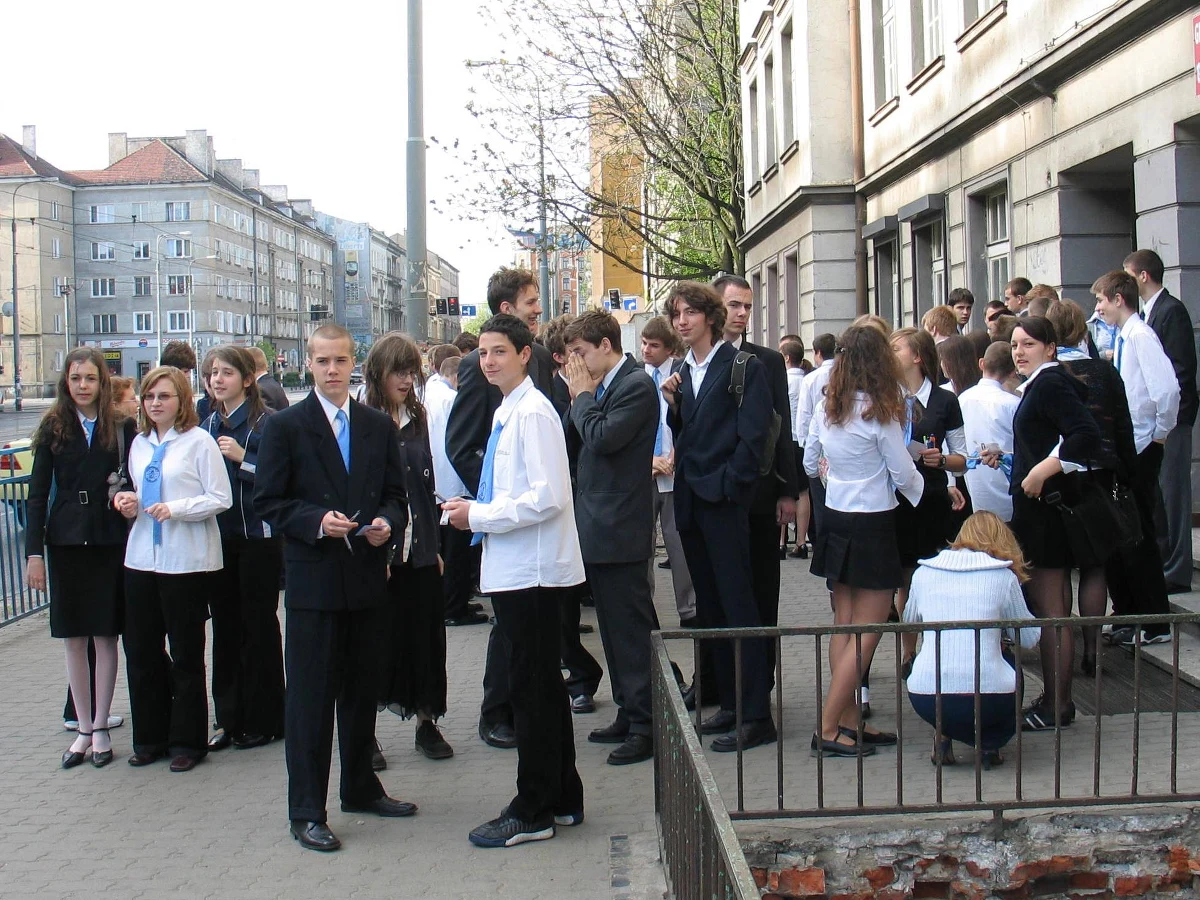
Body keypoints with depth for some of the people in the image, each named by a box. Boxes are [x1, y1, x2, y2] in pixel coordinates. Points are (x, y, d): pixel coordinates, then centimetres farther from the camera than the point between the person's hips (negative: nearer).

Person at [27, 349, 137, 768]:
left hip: (110, 542, -1)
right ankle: (83, 729, 16)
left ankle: (101, 729, 14)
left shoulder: (122, 427, 1)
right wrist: (34, 552, -3)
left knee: (105, 636, 4)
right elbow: (38, 493, 3)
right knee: (74, 639, 6)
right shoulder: (53, 428, 4)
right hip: (66, 543, 1)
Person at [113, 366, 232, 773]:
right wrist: (129, 503, 1)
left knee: (186, 654, 4)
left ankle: (187, 741, 16)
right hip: (142, 556, 6)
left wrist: (175, 509, -21)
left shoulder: (198, 441, -7)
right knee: (140, 649, 9)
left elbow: (221, 498, -11)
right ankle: (151, 737, 23)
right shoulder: (140, 443, 13)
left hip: (187, 560, -6)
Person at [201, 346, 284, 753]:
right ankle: (229, 718, 21)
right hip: (218, 536, 6)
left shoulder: (267, 422, -10)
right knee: (224, 625, 11)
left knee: (258, 626, 3)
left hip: (257, 537, -6)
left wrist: (242, 458, -21)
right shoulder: (207, 425, 11)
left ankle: (262, 720, 14)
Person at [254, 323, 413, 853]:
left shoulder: (380, 426, 10)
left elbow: (397, 494, 13)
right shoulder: (285, 426, -2)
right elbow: (267, 501, -5)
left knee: (362, 690, 15)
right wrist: (316, 521, -19)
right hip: (313, 579, -4)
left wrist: (389, 522, -8)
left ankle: (361, 789, 31)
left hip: (368, 579, 4)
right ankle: (306, 811, 8)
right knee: (310, 696, 0)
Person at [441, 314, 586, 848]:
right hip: (516, 568, 10)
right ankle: (562, 799, 27)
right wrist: (475, 510, 8)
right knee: (543, 686, 16)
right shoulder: (507, 412, 14)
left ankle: (532, 813, 9)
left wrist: (479, 516, -15)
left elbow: (547, 498, -23)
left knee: (531, 688, -1)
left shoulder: (532, 413, -16)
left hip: (531, 569, -10)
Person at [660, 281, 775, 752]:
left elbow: (753, 438, -11)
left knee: (739, 607, -6)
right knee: (711, 607, 12)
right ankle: (730, 703, 21)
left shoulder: (744, 367, -6)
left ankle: (756, 716, -2)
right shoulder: (682, 372, 15)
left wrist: (726, 486, -16)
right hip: (690, 502, 8)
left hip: (724, 502, -7)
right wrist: (673, 406, 1)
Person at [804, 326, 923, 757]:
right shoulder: (880, 411, -15)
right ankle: (827, 729, -4)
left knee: (844, 625, 12)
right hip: (873, 526, -7)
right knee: (867, 632, -2)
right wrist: (925, 489, 10)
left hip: (835, 521, 7)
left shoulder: (825, 408, 3)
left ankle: (849, 722, 15)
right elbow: (903, 474, -10)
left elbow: (810, 464, 14)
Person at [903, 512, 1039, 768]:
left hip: (925, 698, 2)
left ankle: (944, 734, 14)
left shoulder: (923, 573, 10)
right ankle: (988, 744, 14)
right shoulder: (1004, 577, 4)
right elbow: (1030, 638, 12)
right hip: (988, 699, -2)